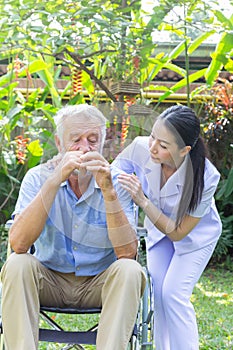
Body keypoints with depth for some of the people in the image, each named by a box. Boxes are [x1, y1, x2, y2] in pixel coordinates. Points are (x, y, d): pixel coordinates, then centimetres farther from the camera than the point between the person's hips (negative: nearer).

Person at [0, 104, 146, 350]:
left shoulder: (116, 182, -8)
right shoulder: (38, 177, -8)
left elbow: (127, 253, -20)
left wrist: (108, 191, -29)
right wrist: (55, 181, -29)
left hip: (100, 283, 0)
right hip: (50, 280, 0)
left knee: (129, 270, -29)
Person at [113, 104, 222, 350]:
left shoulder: (205, 177, -36)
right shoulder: (140, 149, -31)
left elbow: (178, 233, -28)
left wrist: (143, 202, -41)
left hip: (195, 234, -3)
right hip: (158, 229, 3)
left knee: (174, 295, -14)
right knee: (158, 293, -2)